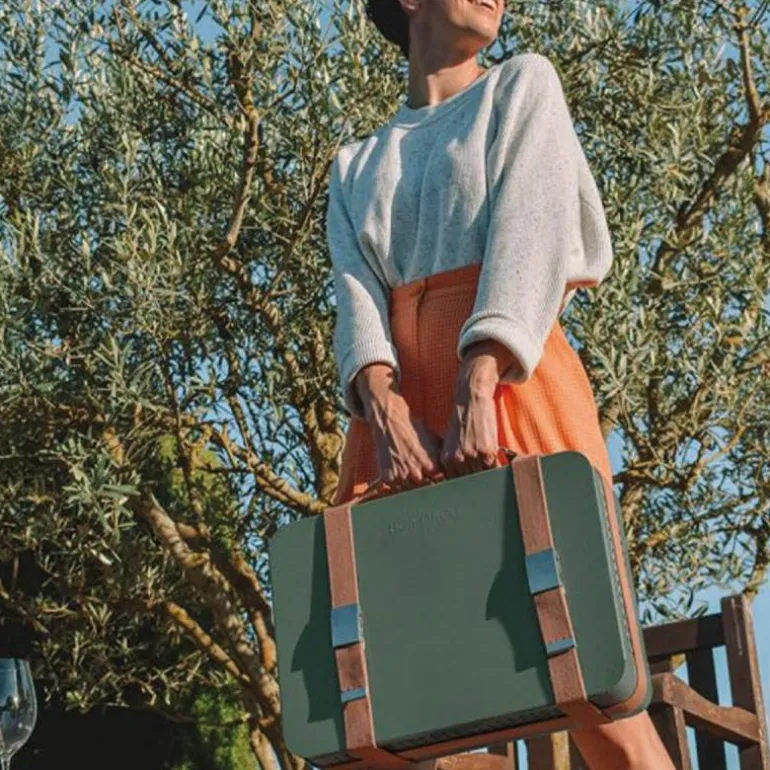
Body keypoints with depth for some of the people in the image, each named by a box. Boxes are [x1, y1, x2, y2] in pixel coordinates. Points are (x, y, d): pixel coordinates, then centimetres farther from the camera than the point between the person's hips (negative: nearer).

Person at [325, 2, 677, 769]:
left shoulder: (522, 85, 14)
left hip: (507, 385, -3)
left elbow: (528, 230, -3)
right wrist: (388, 415, -18)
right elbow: (356, 295, 3)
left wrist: (475, 396, -19)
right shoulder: (355, 167, 21)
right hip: (397, 409, 3)